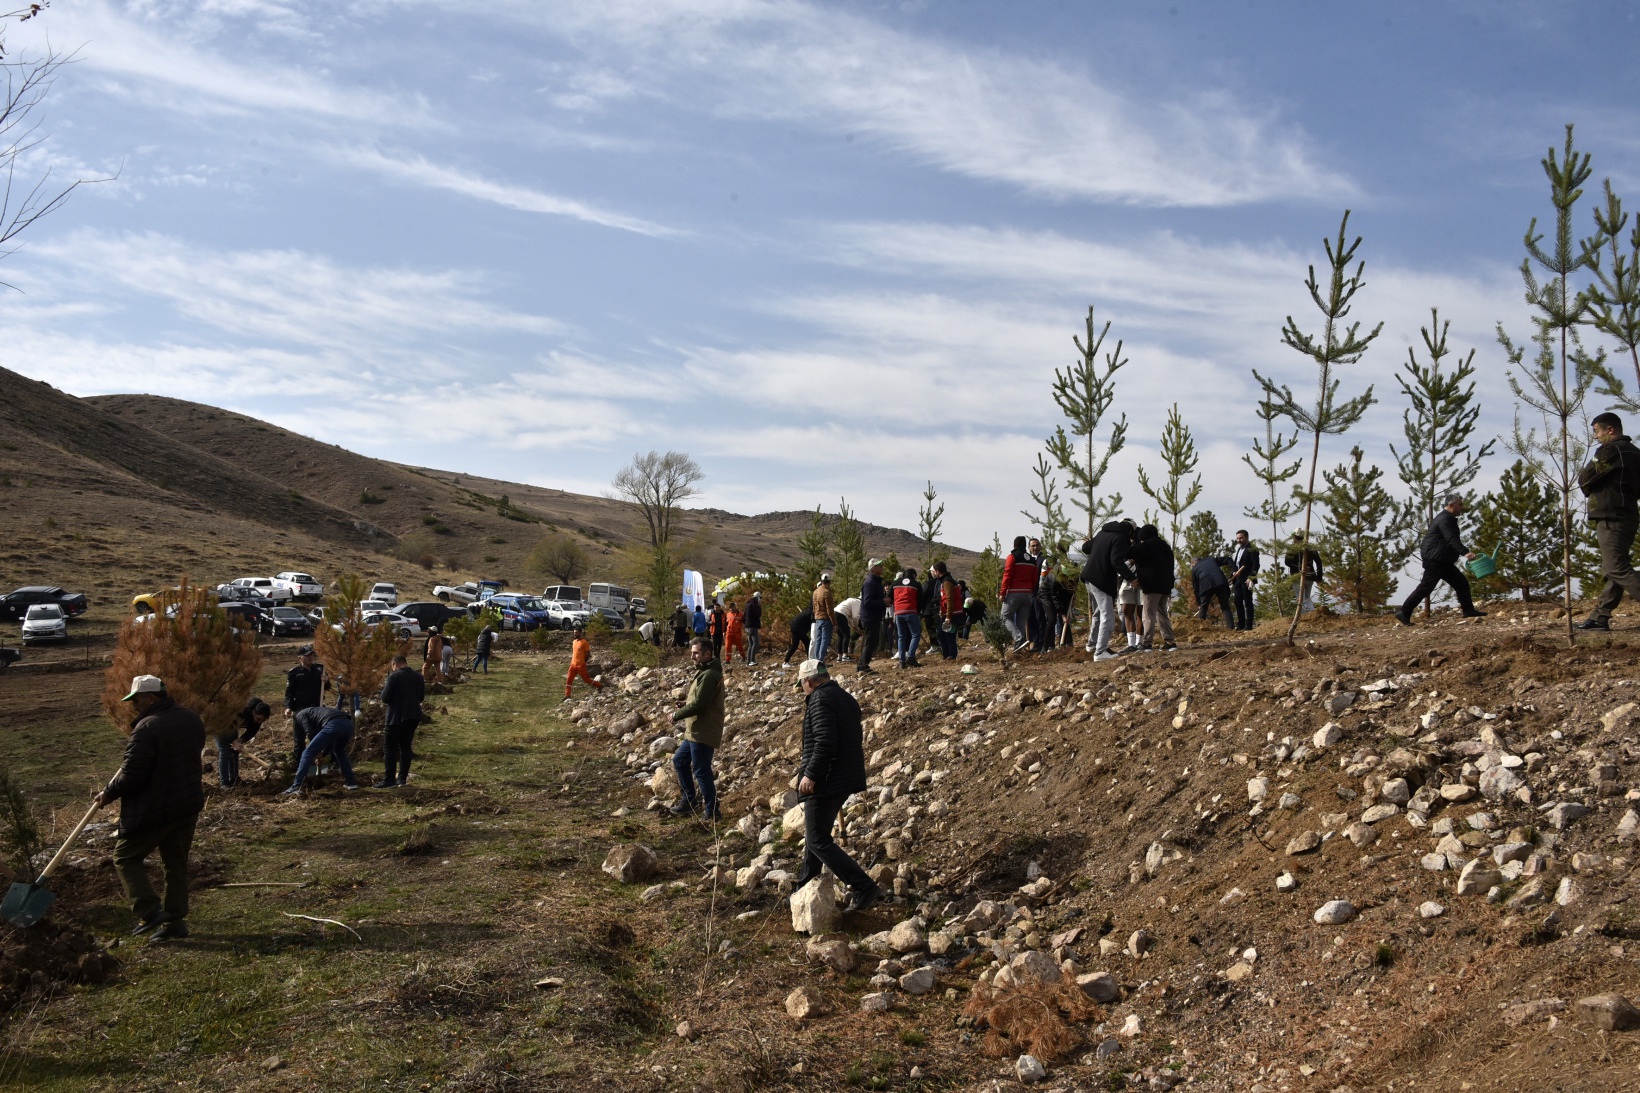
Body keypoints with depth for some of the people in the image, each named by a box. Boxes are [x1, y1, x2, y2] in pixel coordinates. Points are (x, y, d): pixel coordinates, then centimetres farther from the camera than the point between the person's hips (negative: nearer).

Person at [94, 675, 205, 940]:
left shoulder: (147, 728, -21)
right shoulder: (192, 719, 5)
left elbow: (132, 776, -21)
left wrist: (108, 794, -4)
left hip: (153, 810, -8)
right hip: (188, 806, 8)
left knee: (126, 857, 10)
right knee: (176, 863, 14)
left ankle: (150, 911, 0)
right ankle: (175, 920, 17)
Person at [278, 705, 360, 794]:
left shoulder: (300, 715, 24)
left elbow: (311, 733, 10)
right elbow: (332, 737, 39)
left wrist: (317, 751, 23)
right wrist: (323, 754, 42)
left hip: (334, 725, -7)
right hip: (348, 723, 7)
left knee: (307, 753, 3)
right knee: (339, 751, 35)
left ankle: (296, 787, -4)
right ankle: (351, 782, 32)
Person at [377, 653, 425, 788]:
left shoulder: (394, 677, -14)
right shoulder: (418, 676, 7)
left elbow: (385, 698, -13)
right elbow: (421, 696, 16)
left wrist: (384, 688, 6)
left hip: (397, 717, -7)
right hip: (413, 716, 7)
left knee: (389, 747, 0)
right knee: (406, 747, 11)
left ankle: (389, 780, -4)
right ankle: (403, 778, 12)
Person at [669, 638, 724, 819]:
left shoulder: (709, 675, -20)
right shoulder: (704, 671, 14)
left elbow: (699, 704, -25)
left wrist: (677, 715, -12)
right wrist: (684, 705, 4)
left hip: (703, 733, -11)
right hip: (695, 731, 11)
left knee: (701, 771, -4)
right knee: (679, 760, 20)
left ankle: (711, 811, 7)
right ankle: (690, 799, 31)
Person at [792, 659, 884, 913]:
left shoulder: (820, 700, -16)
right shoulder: (845, 698, 15)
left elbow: (824, 742, -26)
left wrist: (811, 774, -21)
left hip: (825, 782, -10)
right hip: (845, 778, 10)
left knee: (818, 841, -7)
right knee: (816, 835, 23)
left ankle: (865, 888, -13)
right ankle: (804, 887, 35)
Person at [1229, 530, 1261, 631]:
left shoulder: (1252, 549, -6)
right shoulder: (1236, 549, 18)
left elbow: (1256, 564, -13)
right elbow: (1232, 563, 21)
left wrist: (1251, 577, -20)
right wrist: (1233, 572, 2)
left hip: (1246, 580, -7)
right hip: (1237, 580, 8)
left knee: (1248, 602, -4)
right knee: (1238, 602, 8)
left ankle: (1248, 625, -1)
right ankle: (1240, 624, 15)